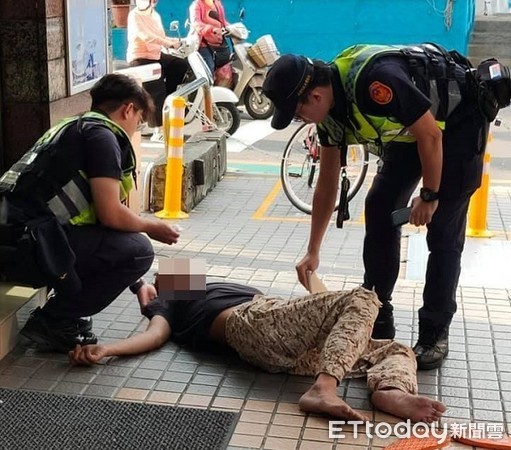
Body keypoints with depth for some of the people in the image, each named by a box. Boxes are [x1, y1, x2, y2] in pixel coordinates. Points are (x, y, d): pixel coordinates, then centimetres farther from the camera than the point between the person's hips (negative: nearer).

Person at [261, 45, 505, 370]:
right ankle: (377, 320, 11)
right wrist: (313, 252, 2)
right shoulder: (331, 107, -8)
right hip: (411, 128, 8)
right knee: (380, 209, 1)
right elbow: (328, 183, 1)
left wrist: (429, 196, -15)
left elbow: (430, 135, -26)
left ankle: (435, 333, 2)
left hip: (459, 119, -8)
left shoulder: (373, 81, -36)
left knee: (443, 229, -8)